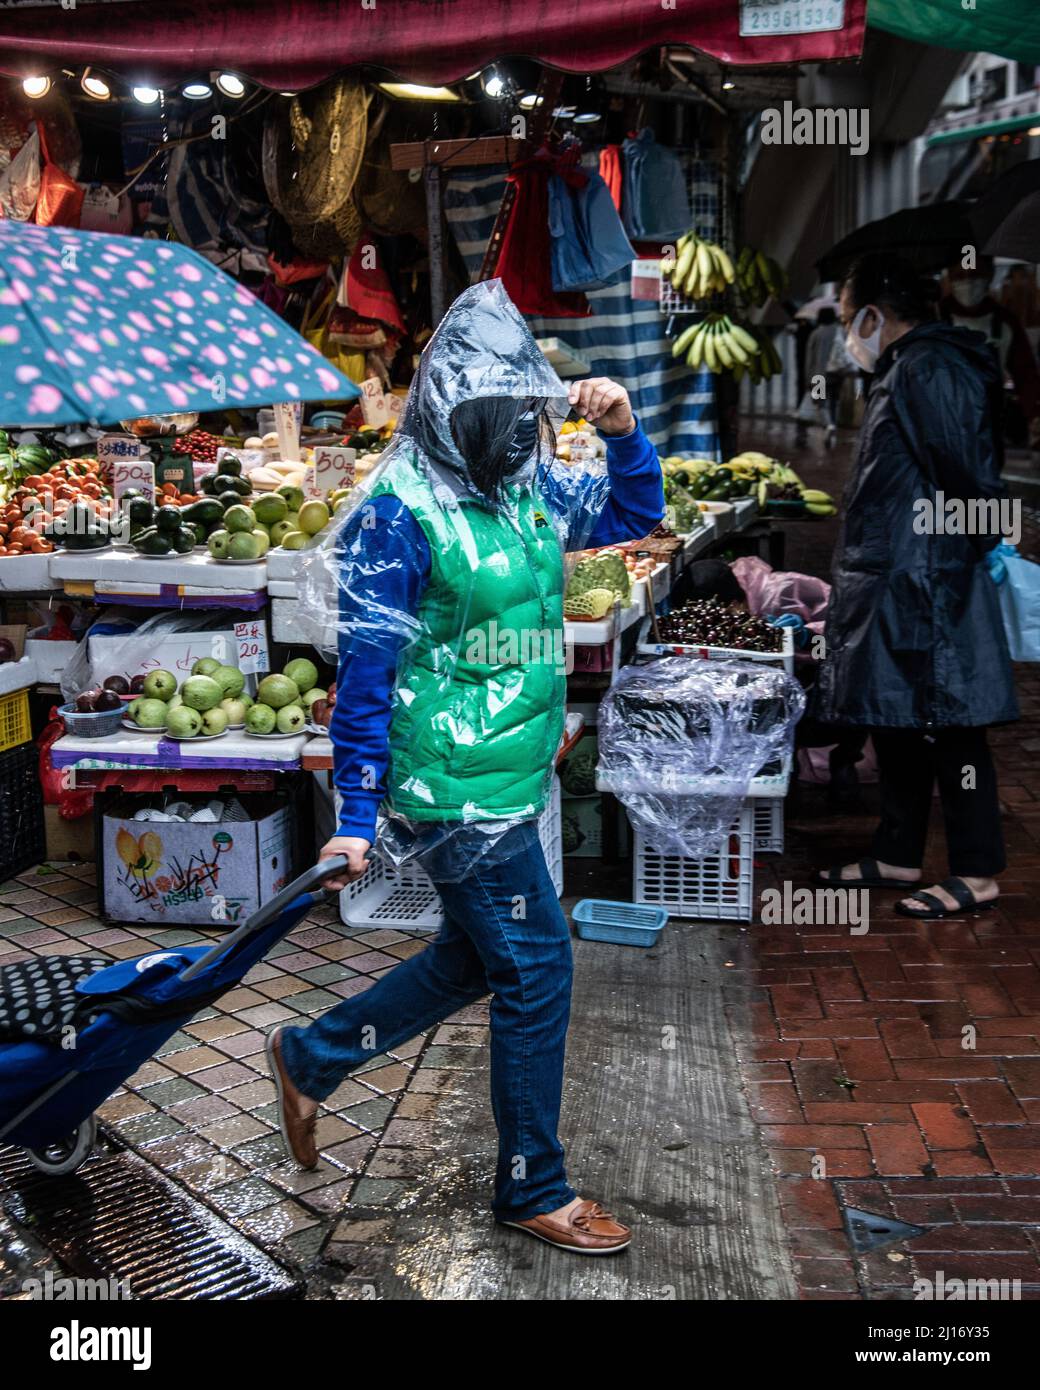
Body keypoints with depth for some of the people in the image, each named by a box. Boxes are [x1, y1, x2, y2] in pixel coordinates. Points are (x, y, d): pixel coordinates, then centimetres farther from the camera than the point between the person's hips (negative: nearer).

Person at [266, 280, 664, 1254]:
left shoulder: (528, 485, 7)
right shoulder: (401, 508, -17)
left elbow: (632, 515, 21)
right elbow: (366, 668, -16)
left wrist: (624, 433, 2)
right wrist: (356, 816, -15)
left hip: (511, 776, 9)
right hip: (457, 790, -9)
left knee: (476, 956, 21)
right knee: (536, 969, 1)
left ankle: (311, 1058, 40)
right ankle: (533, 1189, 21)